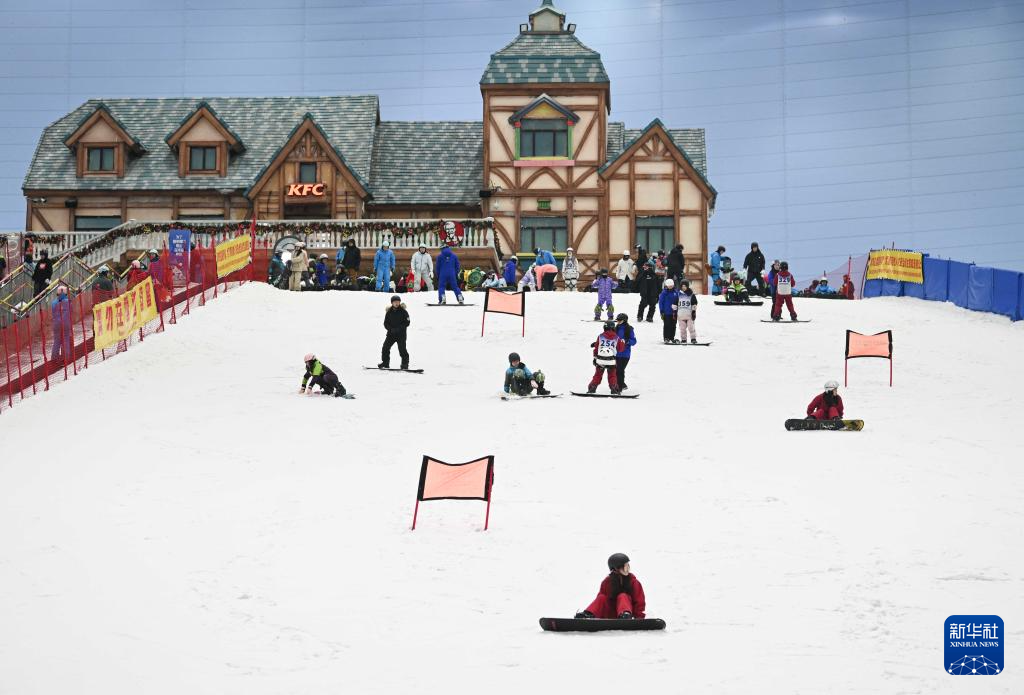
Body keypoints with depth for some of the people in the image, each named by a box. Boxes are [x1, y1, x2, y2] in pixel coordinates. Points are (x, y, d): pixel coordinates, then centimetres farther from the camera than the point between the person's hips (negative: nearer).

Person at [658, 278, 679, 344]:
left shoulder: (676, 292, 7)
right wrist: (661, 311, -6)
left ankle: (672, 337, 16)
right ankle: (666, 338, -1)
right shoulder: (664, 292, -4)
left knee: (673, 325, 7)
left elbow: (678, 301, 16)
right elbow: (660, 302, -2)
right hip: (666, 312, -4)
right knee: (667, 325, -5)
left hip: (674, 312, 4)